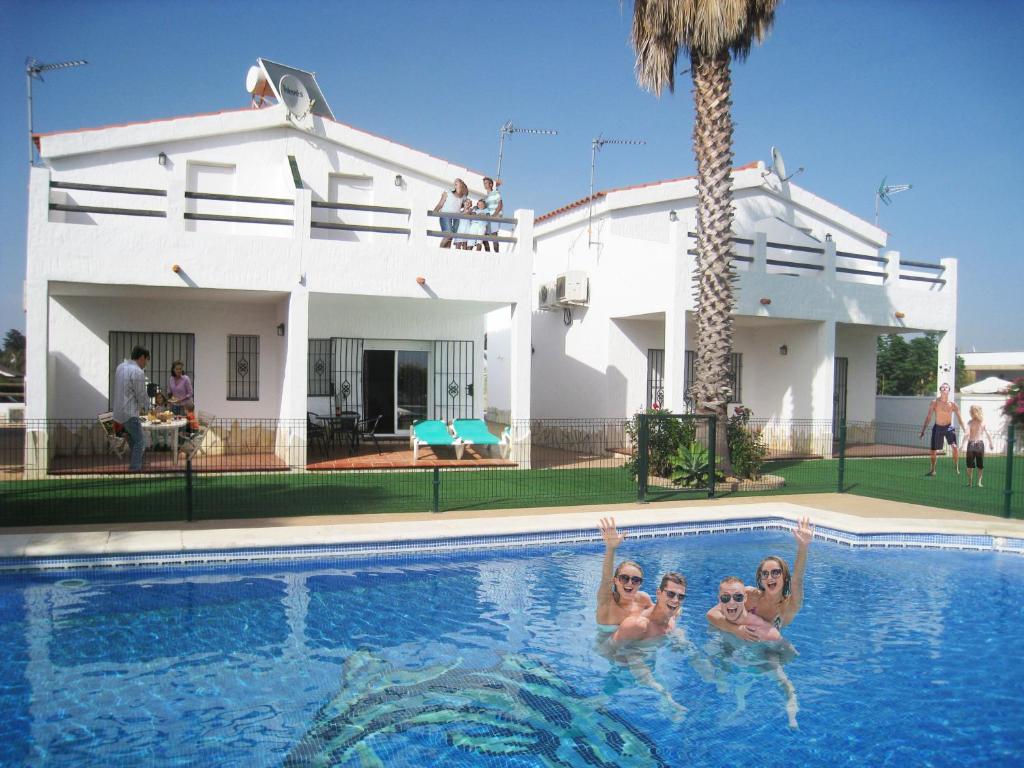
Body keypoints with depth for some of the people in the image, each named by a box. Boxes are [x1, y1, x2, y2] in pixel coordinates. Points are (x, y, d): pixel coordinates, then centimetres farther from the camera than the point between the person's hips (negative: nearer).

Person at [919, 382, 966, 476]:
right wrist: (923, 430, -5)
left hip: (949, 427, -1)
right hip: (937, 428, 1)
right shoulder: (935, 402, -8)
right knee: (933, 451, 4)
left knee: (955, 447, -20)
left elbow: (960, 418, -1)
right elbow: (929, 417, -4)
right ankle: (932, 470, 23)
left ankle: (956, 466, 2)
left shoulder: (953, 404, -8)